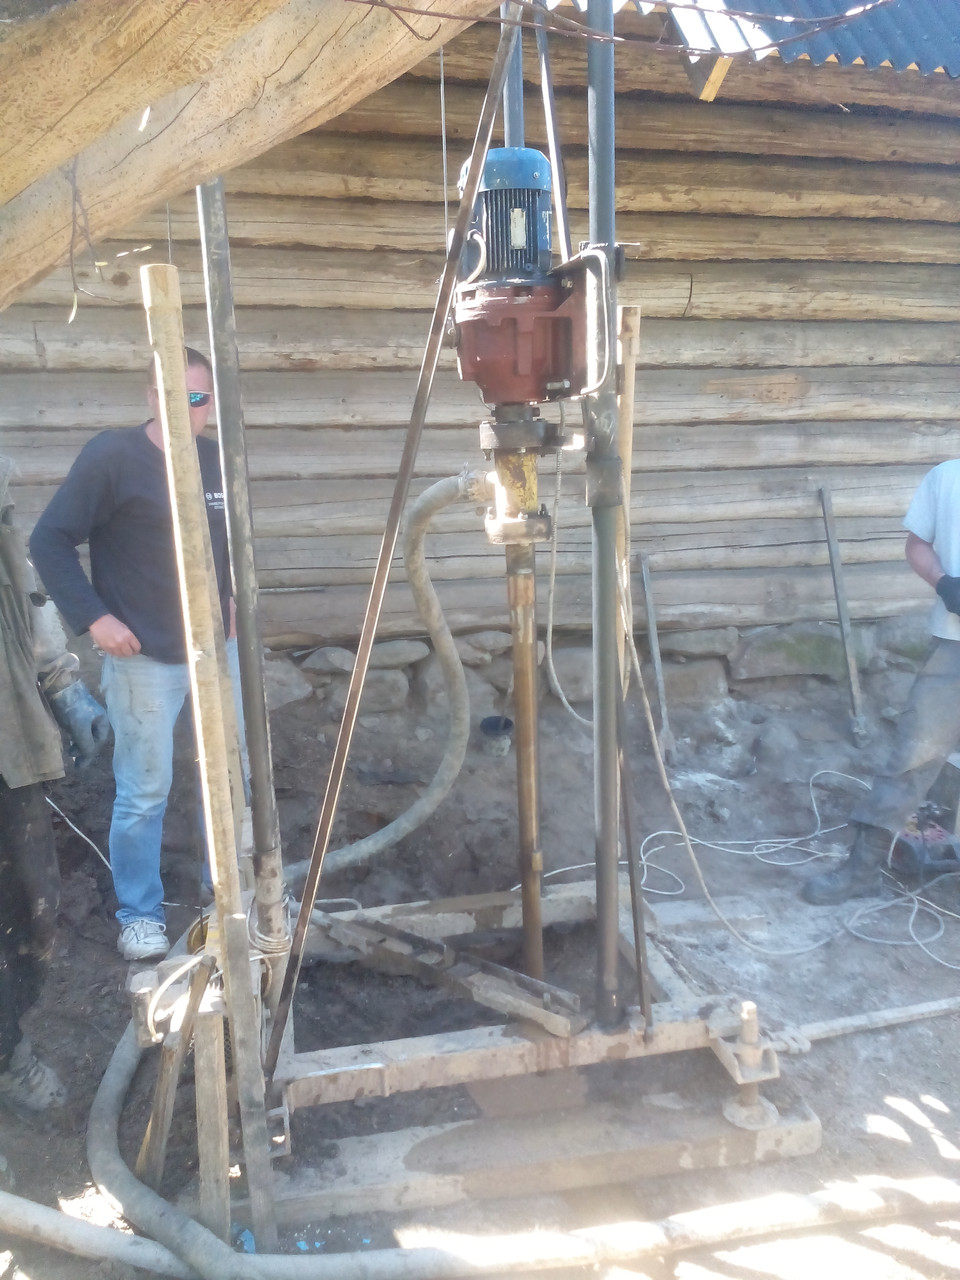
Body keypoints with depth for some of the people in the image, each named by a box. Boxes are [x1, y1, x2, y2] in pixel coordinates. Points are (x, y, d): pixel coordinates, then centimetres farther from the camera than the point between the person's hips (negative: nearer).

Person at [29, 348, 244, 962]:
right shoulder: (111, 455, -12)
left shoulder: (219, 460, 3)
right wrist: (94, 616, -13)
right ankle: (140, 912, 26)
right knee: (144, 793, 4)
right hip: (144, 658, -5)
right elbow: (50, 541, -9)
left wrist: (233, 596, 9)